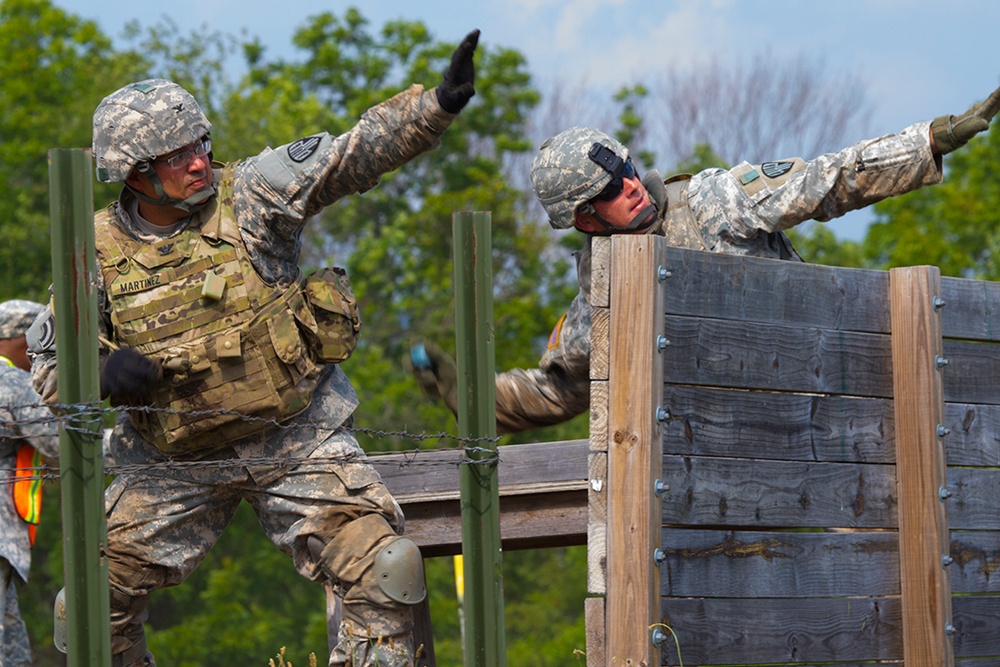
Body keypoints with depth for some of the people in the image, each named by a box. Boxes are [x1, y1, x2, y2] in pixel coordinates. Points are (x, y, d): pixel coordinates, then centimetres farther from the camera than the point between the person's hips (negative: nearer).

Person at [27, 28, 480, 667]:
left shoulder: (252, 195, -11)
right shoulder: (100, 254, -5)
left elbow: (357, 153, -22)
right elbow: (50, 364, 2)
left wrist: (439, 104, -37)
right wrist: (100, 374, -21)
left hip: (299, 440, -2)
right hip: (178, 464, 2)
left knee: (385, 573, -14)